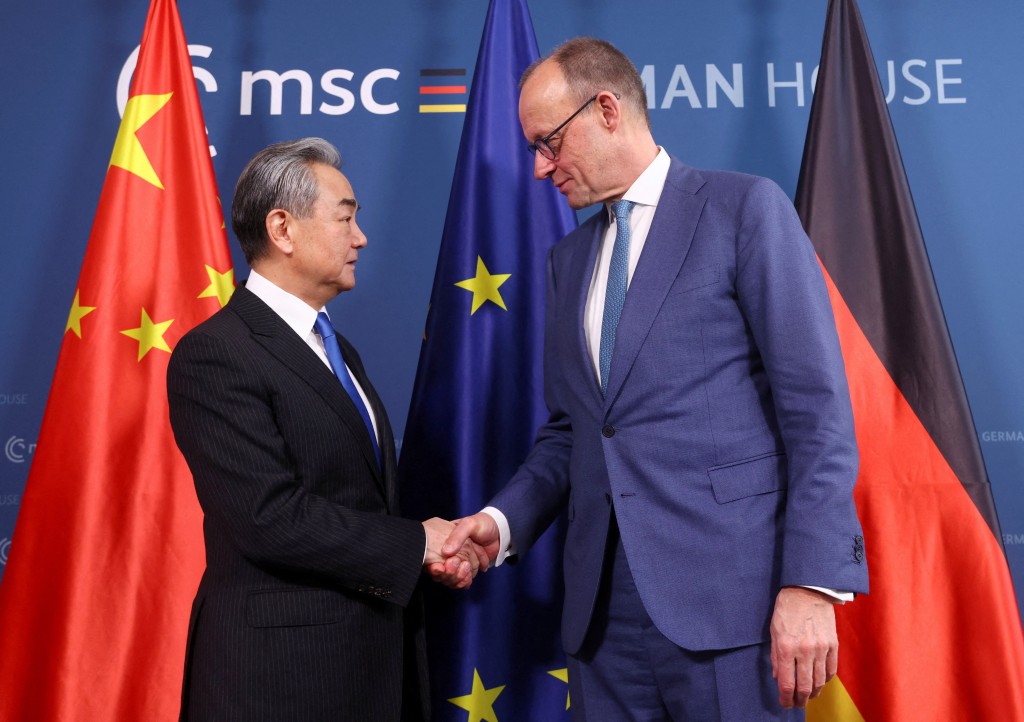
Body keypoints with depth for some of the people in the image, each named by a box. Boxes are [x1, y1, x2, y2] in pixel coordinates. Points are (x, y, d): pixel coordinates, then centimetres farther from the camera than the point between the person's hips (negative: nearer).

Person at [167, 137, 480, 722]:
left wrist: (438, 545, -5)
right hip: (282, 671, -7)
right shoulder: (214, 355, -15)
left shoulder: (338, 349, 13)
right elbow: (272, 517, -23)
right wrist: (416, 544, -15)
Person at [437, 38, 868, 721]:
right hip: (603, 605, 6)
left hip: (727, 597, -5)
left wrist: (813, 583, -15)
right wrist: (503, 521, 1)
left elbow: (818, 408, -8)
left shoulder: (746, 207, -2)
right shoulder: (568, 257, 16)